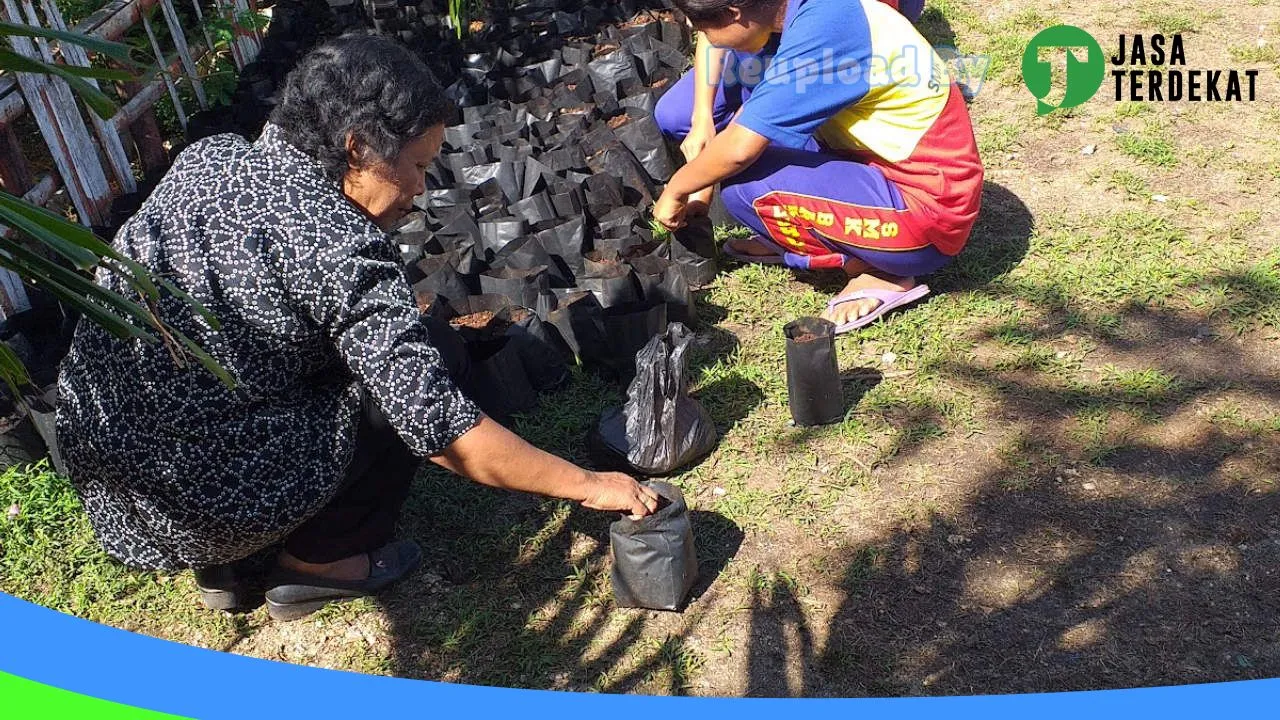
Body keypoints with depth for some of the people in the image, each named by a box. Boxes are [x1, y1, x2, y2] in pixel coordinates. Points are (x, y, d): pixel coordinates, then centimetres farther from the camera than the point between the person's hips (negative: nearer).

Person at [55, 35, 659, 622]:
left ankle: (221, 568, 23)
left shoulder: (206, 156, -1)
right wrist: (589, 485, -12)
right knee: (396, 390, 5)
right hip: (199, 507, -7)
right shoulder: (338, 247, -22)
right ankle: (317, 561, 15)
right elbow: (442, 432, -22)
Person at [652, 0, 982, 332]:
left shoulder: (821, 29, -29)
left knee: (743, 184, -27)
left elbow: (740, 148, -27)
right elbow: (711, 34, 12)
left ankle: (880, 271, -6)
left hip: (928, 206, -8)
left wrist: (674, 191, -10)